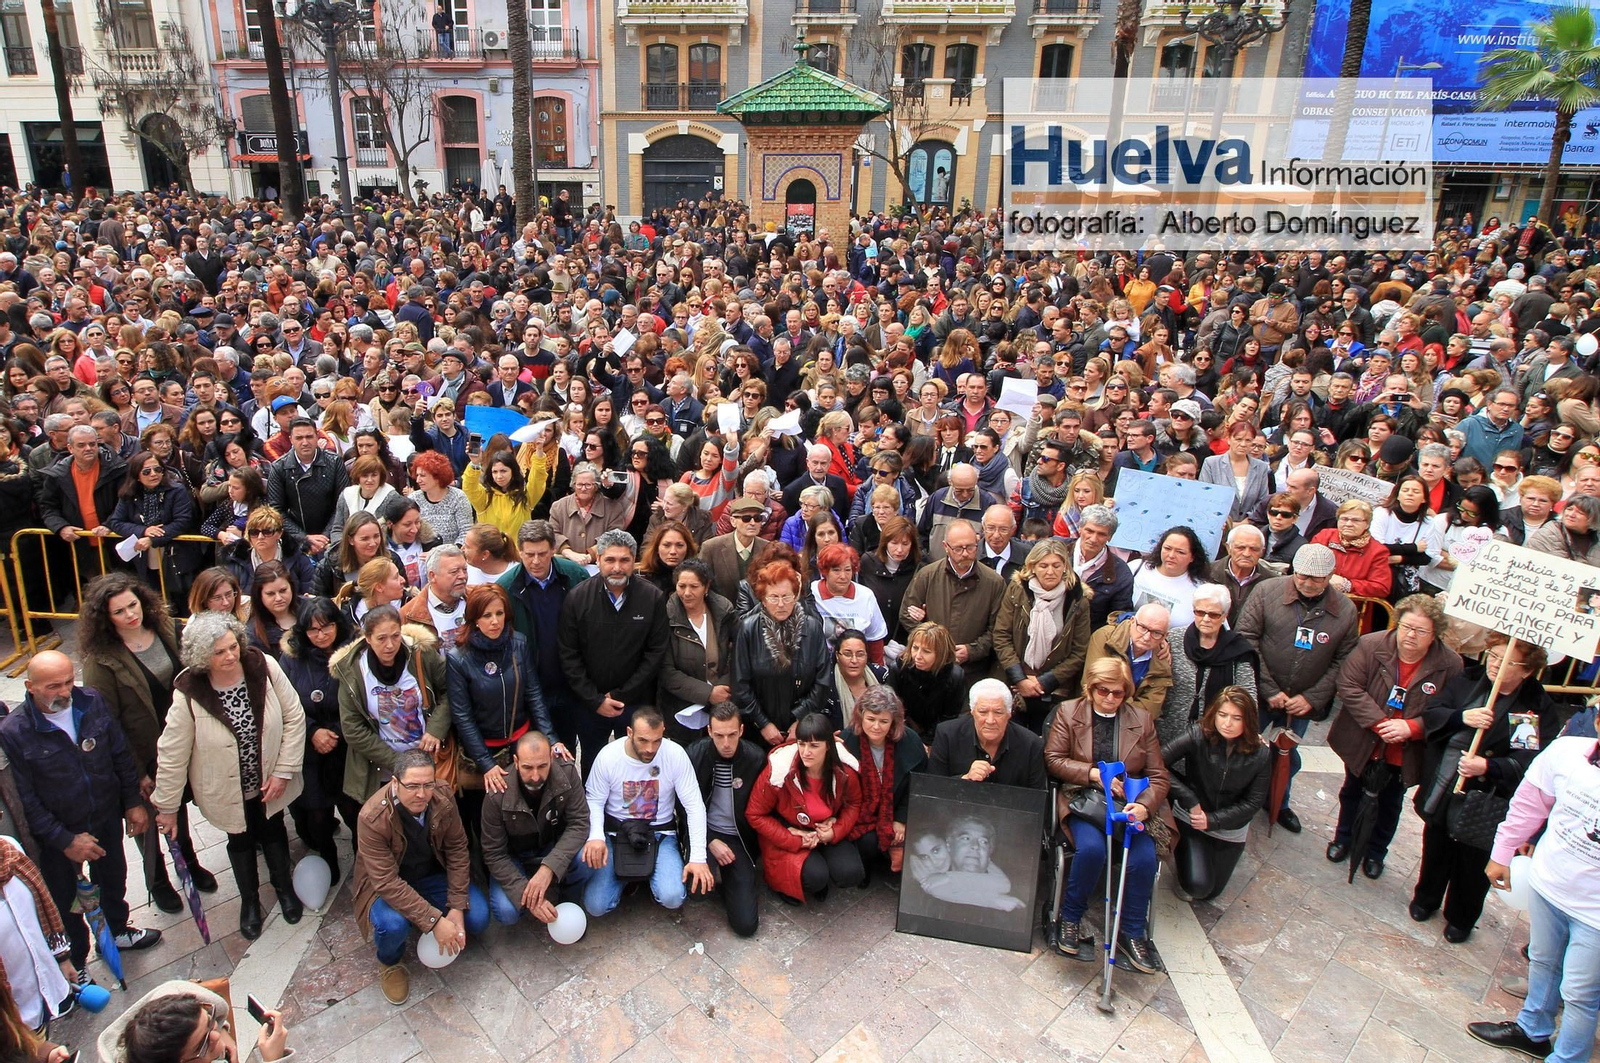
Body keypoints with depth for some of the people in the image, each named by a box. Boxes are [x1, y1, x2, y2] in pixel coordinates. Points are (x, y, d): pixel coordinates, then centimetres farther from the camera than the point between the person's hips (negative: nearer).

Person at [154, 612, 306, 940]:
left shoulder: (265, 667, -24)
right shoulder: (188, 694, -25)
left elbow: (294, 717, -13)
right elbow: (171, 755, -14)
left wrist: (283, 771, -14)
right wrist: (167, 807, -6)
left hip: (270, 781, 1)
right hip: (228, 790, -1)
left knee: (274, 831, 24)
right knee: (241, 840, 22)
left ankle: (284, 886, 52)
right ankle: (249, 900, 49)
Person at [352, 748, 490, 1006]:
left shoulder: (443, 799, -20)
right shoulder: (373, 818, -31)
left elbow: (457, 850, -9)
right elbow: (387, 882, -31)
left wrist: (457, 908, -17)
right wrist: (434, 921, -34)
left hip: (434, 874, 3)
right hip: (387, 886, -3)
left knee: (477, 918, -17)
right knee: (393, 925, -34)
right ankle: (390, 964, 2)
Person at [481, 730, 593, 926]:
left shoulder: (567, 772, -24)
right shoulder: (498, 795, -27)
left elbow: (579, 823, -23)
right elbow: (494, 854, -19)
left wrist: (548, 867, -37)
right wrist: (527, 897, -29)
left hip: (556, 846, 1)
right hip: (513, 856, -1)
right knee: (506, 912, -25)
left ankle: (566, 897, 2)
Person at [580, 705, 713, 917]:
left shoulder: (676, 754, -17)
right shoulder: (607, 756, -14)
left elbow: (694, 805, -14)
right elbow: (594, 801, -4)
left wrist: (698, 857, -20)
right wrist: (596, 835, -26)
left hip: (660, 833, -1)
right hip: (616, 833, 1)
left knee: (673, 898, -24)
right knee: (595, 906, -13)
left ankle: (651, 877, 13)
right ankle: (625, 877, 20)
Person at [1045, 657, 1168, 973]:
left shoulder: (1141, 719, 9)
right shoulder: (1069, 712, 6)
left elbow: (1158, 776, 6)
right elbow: (1053, 760, 0)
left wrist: (1144, 805, -14)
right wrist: (1093, 774, -13)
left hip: (1130, 803, 2)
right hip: (1083, 801, -2)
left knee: (1144, 857, -24)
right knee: (1092, 848, -31)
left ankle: (1132, 934, -1)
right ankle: (1070, 918, -4)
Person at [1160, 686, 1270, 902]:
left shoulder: (1260, 753, -15)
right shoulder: (1198, 735, -24)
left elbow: (1253, 802, -8)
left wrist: (1212, 820, -17)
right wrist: (1190, 801, -29)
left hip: (1230, 827, 3)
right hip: (1191, 818, -3)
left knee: (1211, 892, 11)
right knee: (1197, 886, -16)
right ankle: (1181, 852, 16)